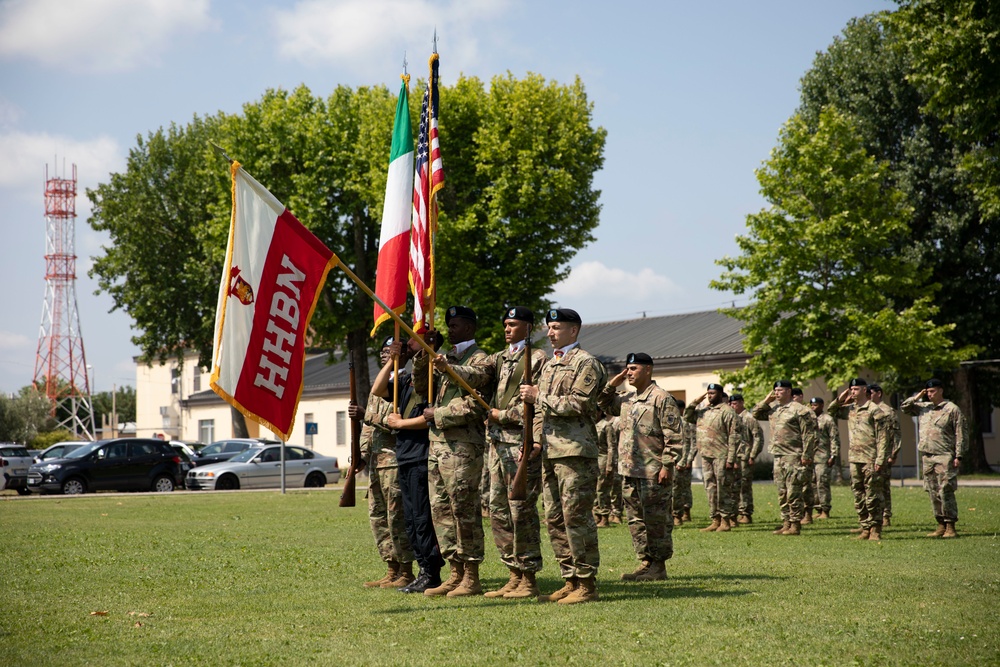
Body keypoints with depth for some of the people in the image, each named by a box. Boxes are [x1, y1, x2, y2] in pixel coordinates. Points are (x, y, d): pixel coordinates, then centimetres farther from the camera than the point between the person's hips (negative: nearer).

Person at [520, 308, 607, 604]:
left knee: (577, 517, -9)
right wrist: (534, 442, 14)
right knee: (554, 519, 9)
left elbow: (577, 404, -16)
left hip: (575, 451, -9)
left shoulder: (586, 363, -5)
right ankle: (570, 581, 15)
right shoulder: (550, 365, 22)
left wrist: (539, 396, -12)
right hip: (549, 453, 9)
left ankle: (587, 583, -4)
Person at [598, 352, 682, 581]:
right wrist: (613, 384, 13)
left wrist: (667, 465, -17)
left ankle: (659, 567, 5)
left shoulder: (662, 399, -9)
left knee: (655, 520, -2)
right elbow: (604, 404, 28)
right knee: (636, 520, 11)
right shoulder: (626, 399, 15)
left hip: (653, 473, -8)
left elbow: (673, 436, -12)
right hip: (629, 470, 8)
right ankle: (645, 562, 18)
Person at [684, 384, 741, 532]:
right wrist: (695, 402, 6)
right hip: (706, 456, 8)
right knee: (710, 489, 11)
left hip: (721, 457, -8)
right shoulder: (703, 410, 14)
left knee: (723, 490, -2)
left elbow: (735, 436, -13)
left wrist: (730, 459, -18)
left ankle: (726, 521, 4)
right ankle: (715, 520, 17)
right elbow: (687, 417, 20)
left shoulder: (727, 411, -9)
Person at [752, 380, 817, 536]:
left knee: (793, 492, -6)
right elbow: (755, 414, 22)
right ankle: (786, 522, 17)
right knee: (782, 492, 11)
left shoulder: (799, 410, -9)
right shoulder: (772, 408, 14)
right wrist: (766, 401, 7)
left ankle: (795, 525, -2)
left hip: (793, 457, -8)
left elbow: (809, 434, -11)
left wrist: (806, 455, -16)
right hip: (778, 457, 8)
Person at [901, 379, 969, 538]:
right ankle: (941, 525, 14)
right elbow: (904, 407, 23)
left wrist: (958, 456, -10)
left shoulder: (952, 409, -4)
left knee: (945, 491, -10)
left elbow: (961, 434, -5)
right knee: (933, 492, 7)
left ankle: (950, 527, -6)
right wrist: (917, 397, 7)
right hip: (926, 456, 6)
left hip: (944, 456, -6)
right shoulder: (923, 407, 14)